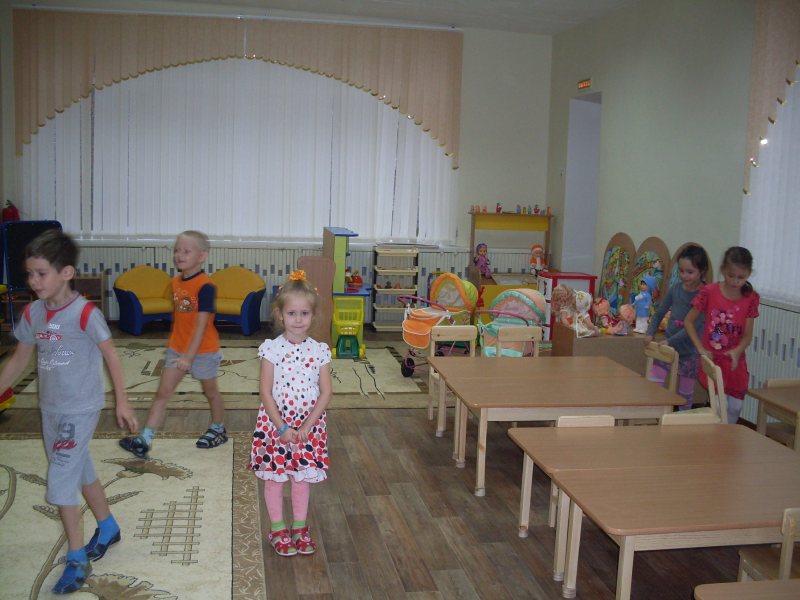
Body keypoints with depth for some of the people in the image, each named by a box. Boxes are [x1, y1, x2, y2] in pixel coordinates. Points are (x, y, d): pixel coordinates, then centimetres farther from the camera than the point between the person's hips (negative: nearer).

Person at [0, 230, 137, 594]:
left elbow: (111, 356, -12)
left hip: (80, 410, -7)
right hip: (50, 409, 7)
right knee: (81, 471, 19)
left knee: (60, 481, -6)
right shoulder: (32, 313, 0)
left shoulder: (85, 313, -19)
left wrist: (122, 402, -10)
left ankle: (77, 560, 7)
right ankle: (108, 528, 40)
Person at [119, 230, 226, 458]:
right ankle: (145, 439, 4)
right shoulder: (176, 282, 2)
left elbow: (201, 324, -24)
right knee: (163, 392, 3)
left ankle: (218, 430, 35)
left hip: (203, 349, -7)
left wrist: (189, 356, -27)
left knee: (210, 391, 14)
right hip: (176, 348, 7)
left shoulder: (205, 286, -21)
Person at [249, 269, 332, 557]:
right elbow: (266, 393, -11)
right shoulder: (271, 349, -11)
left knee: (302, 477, 13)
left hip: (308, 424, 2)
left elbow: (326, 392, -5)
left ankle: (300, 527, 30)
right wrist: (282, 428, -15)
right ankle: (277, 529, 26)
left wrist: (306, 427, -12)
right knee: (274, 478, 10)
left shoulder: (319, 351, -6)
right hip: (275, 422, -1)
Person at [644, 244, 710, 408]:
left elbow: (694, 325, -20)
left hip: (689, 352, -4)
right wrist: (650, 333, -2)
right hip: (667, 347, 4)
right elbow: (660, 313, 12)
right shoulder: (675, 288, 0)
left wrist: (670, 341, -23)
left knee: (685, 395, 10)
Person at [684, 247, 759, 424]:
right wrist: (701, 349, -14)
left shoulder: (750, 298, -3)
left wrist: (737, 351, -23)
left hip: (735, 362, 3)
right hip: (712, 359, -3)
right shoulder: (709, 292, -10)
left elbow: (747, 336, -3)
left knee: (735, 407, 8)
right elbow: (689, 321, -5)